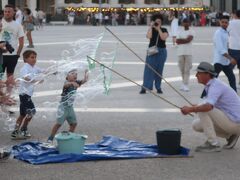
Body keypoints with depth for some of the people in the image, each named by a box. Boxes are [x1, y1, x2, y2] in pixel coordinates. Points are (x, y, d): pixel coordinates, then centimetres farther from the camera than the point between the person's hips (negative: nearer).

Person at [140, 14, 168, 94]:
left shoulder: (164, 30, 6)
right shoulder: (151, 29, 5)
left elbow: (163, 38, -14)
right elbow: (149, 36, -15)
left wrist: (159, 29, -12)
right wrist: (151, 27, -12)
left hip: (161, 51, 1)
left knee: (159, 70, 3)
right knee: (148, 69, -6)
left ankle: (158, 87, 11)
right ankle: (145, 87, -7)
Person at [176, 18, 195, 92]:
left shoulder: (191, 32, 3)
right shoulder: (180, 32, 12)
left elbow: (189, 40, -13)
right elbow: (177, 41, 0)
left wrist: (181, 40, -5)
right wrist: (185, 39, -7)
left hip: (188, 53, -3)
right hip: (180, 52, 3)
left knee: (187, 69, -7)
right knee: (182, 69, 8)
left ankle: (185, 85, -11)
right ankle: (184, 83, 20)